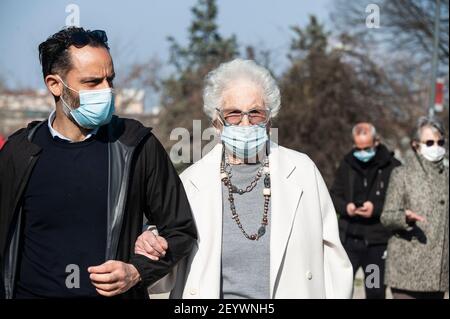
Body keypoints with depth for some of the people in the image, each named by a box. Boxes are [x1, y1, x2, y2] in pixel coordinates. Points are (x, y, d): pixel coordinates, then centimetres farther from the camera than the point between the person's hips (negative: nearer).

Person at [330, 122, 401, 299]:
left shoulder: (392, 167, -5)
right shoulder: (347, 164, 6)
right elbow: (334, 195, 11)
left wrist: (376, 209, -21)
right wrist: (345, 206, -11)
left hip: (377, 242, -2)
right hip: (349, 238, 2)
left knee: (376, 291, 8)